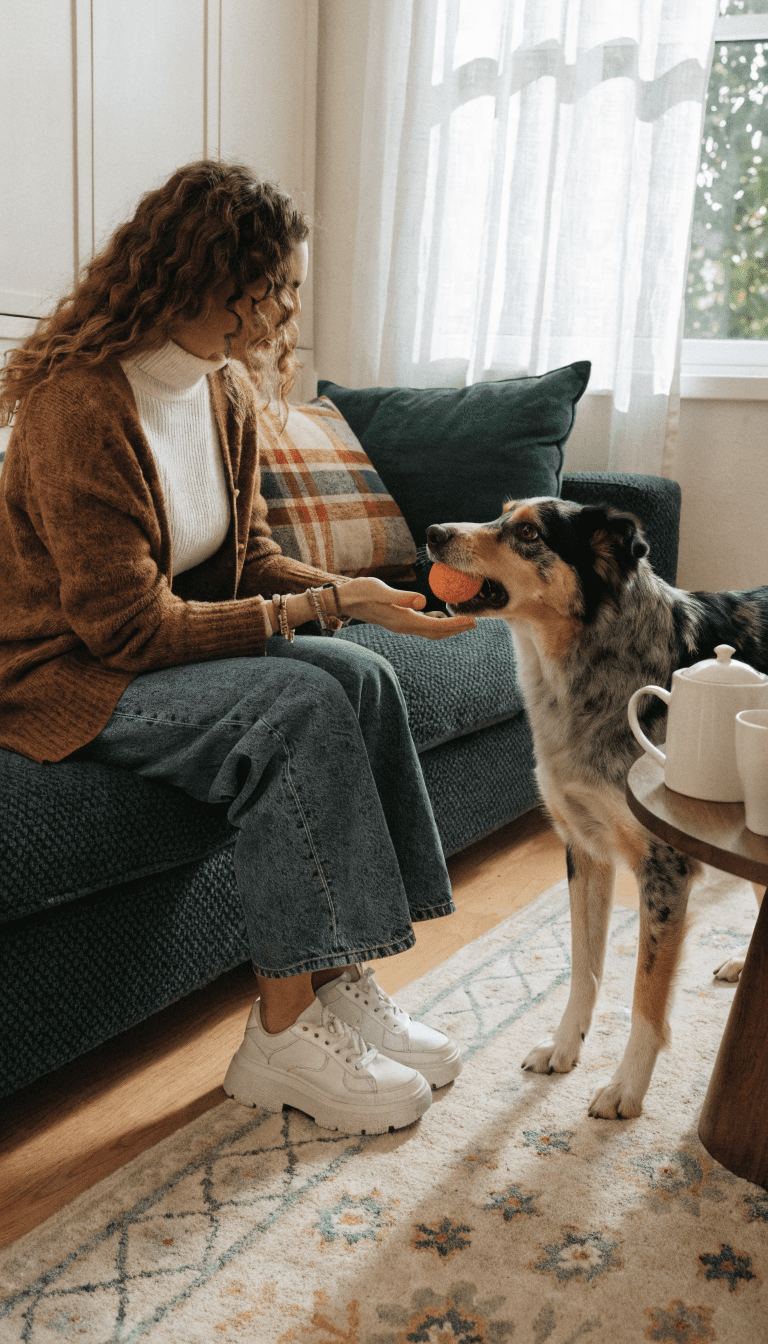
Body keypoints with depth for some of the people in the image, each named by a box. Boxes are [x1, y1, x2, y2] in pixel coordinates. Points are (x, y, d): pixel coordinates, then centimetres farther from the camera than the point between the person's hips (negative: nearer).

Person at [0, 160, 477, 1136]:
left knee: (361, 677, -15)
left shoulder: (228, 393, 4)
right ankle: (283, 1038, -17)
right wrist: (321, 605, -22)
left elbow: (250, 559, 8)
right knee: (303, 707, -27)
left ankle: (337, 983, -11)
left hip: (180, 645, 8)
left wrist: (351, 592, -12)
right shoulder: (79, 403, -22)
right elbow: (130, 626, -24)